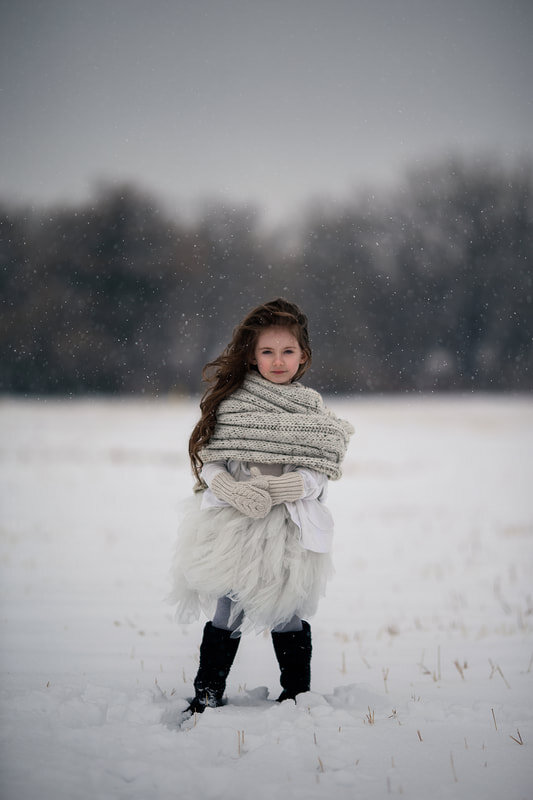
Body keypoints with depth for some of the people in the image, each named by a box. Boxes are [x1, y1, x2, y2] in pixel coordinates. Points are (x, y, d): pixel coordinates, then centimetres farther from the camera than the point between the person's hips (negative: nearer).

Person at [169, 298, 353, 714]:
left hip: (288, 531, 0)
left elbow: (319, 475, 0)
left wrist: (286, 486, -18)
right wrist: (233, 490, -17)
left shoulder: (313, 409, 5)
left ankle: (297, 695, 22)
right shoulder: (230, 402, 3)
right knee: (225, 614, 4)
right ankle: (207, 693, 16)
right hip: (232, 527, 0)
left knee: (288, 615, 8)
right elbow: (208, 461, 1)